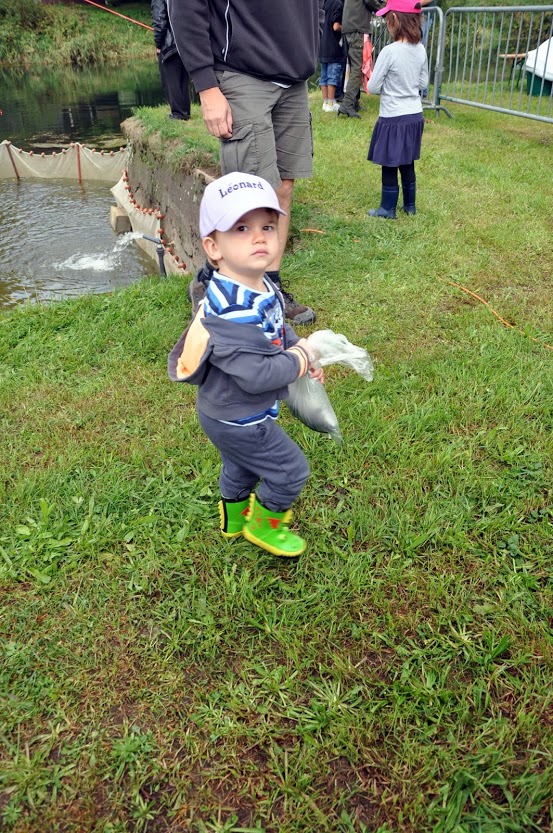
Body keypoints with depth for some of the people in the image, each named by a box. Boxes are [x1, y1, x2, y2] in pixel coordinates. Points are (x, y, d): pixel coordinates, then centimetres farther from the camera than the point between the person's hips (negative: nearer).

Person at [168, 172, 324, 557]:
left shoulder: (263, 287, -8)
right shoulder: (230, 312, -39)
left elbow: (278, 326, 13)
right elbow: (258, 375, -38)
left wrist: (300, 348, -2)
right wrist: (300, 359, -23)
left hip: (233, 413, 9)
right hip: (238, 421, -9)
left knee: (241, 465, 31)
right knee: (291, 470, 8)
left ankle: (234, 515, 58)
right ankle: (263, 523, 34)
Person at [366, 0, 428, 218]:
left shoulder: (389, 51, -19)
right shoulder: (421, 50, 1)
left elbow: (373, 88, -13)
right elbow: (423, 83, 12)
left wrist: (378, 81, 8)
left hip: (393, 118, -7)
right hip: (415, 116, 7)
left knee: (389, 166, 5)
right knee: (407, 164, 18)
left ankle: (388, 209, 15)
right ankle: (409, 205, 28)